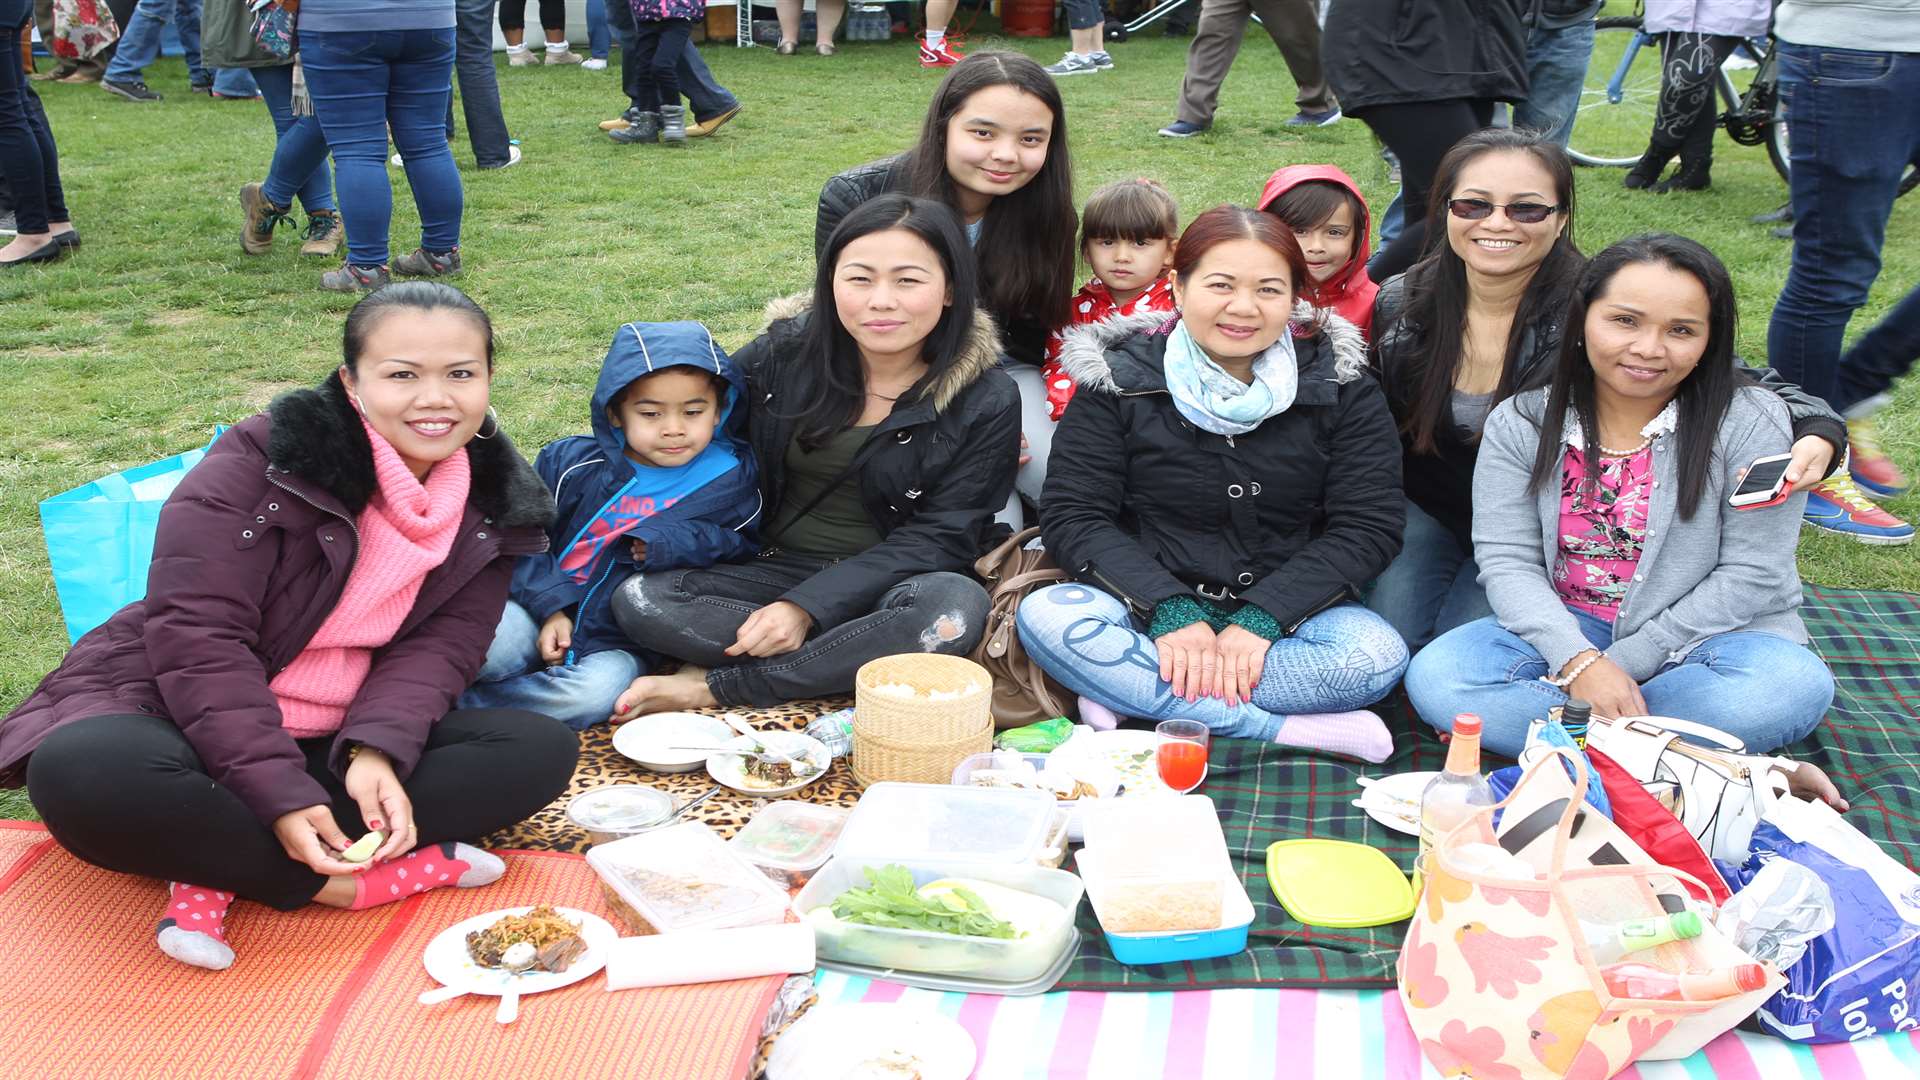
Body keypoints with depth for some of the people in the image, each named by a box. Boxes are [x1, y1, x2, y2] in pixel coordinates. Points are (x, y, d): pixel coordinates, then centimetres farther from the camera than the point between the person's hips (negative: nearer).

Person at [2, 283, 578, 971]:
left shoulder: (494, 505, 0)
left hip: (348, 741, 5)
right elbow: (197, 636, -21)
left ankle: (218, 870, -21)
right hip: (183, 720, -4)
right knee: (89, 772, -38)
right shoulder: (261, 462, -15)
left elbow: (440, 645, -6)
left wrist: (375, 752, -26)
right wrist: (281, 795, -29)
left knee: (541, 748, -19)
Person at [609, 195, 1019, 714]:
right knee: (637, 600, -22)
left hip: (885, 582, -1)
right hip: (771, 567, 2)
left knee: (956, 605, -37)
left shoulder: (987, 402, -9)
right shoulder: (787, 352, -3)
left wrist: (807, 607, -23)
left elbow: (939, 536, -13)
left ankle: (712, 687, -25)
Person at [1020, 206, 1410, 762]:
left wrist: (1260, 619, -18)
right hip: (1147, 608, 0)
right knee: (1046, 617, -30)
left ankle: (1129, 697, -27)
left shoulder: (1341, 386, 0)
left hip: (1287, 612, 0)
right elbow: (1072, 515, -7)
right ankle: (1283, 730, -30)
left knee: (1376, 654, -30)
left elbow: (1369, 526, -6)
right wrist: (1171, 612, -21)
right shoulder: (1118, 380, -2)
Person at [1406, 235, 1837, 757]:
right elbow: (1506, 561, -9)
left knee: (1795, 686, -33)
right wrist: (1579, 660, -26)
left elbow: (1752, 575, -11)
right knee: (1434, 677, -25)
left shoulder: (1751, 421, -10)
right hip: (1563, 630, 2)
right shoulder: (1521, 423, -4)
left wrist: (1624, 662, -16)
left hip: (1707, 632, -1)